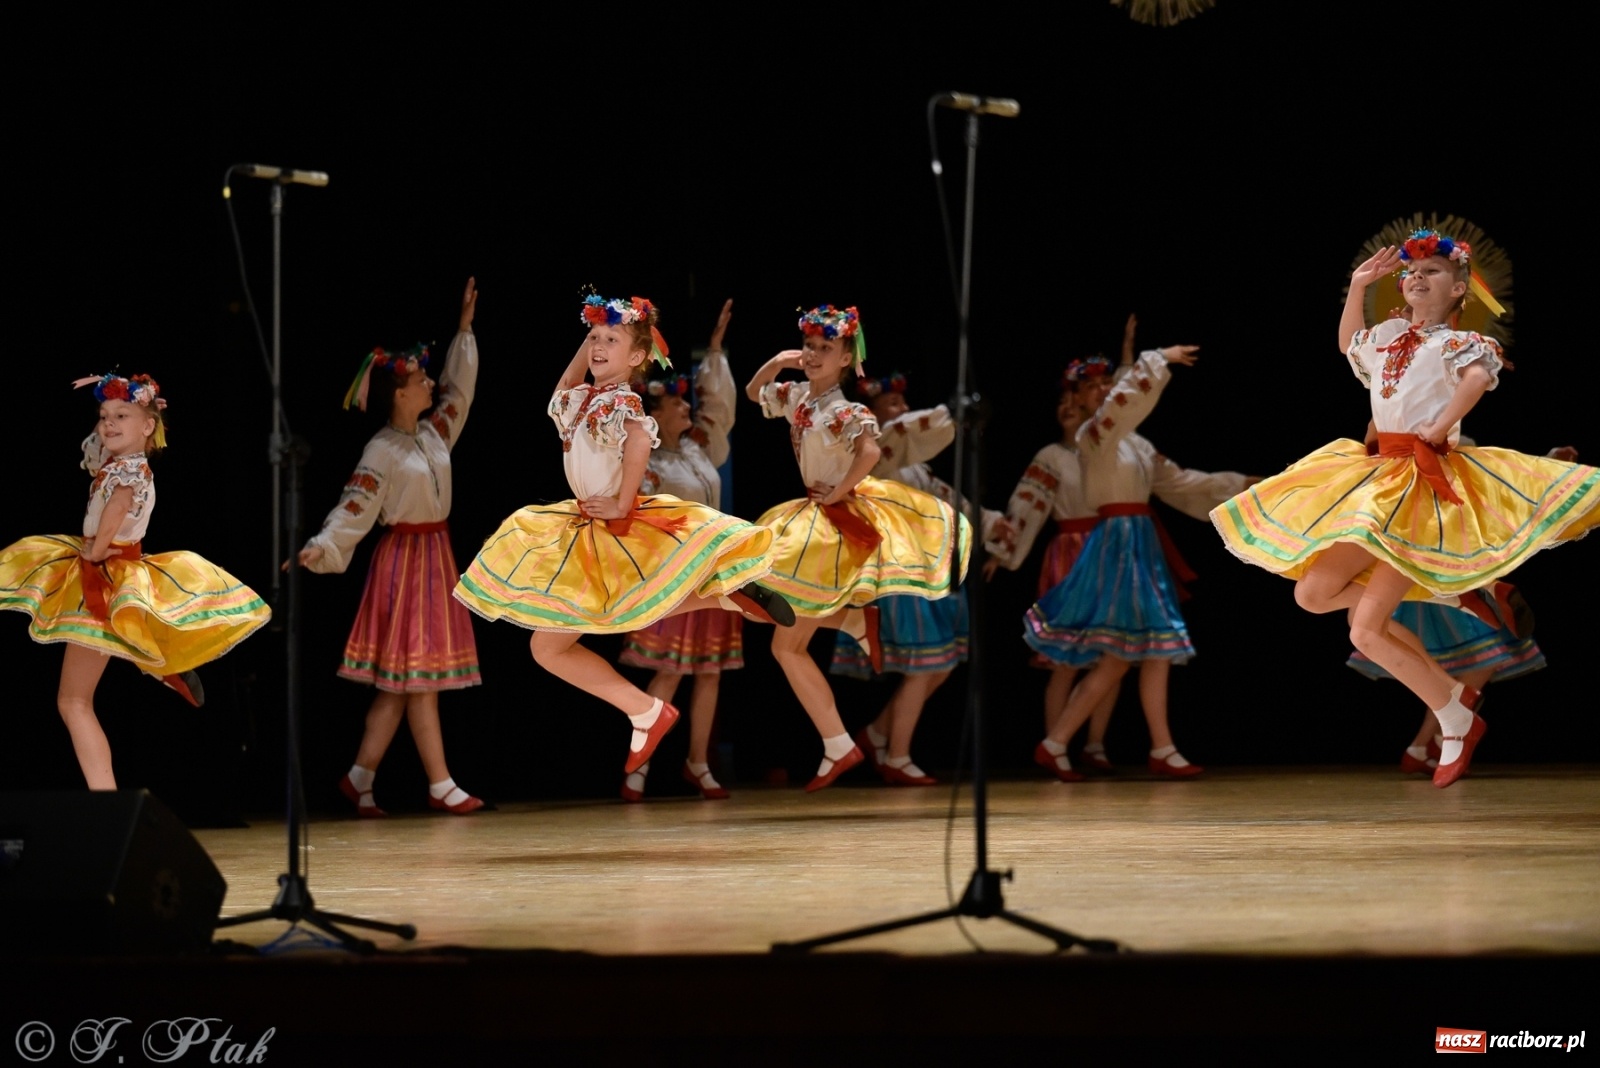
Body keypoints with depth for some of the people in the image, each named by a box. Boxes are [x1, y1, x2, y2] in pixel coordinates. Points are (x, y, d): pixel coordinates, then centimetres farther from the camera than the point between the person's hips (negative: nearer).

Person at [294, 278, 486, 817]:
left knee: (399, 682, 7)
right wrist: (320, 547, -32)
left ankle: (361, 777, 10)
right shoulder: (382, 452, -12)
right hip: (404, 560, -8)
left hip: (435, 557, 8)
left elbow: (459, 389, 22)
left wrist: (465, 329, 23)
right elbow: (354, 508, -18)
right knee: (418, 676, -4)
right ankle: (441, 785, -1)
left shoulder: (433, 432, 9)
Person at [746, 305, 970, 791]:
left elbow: (870, 451, -39)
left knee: (787, 644, -4)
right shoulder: (795, 396, 5)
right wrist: (776, 362, 4)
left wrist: (837, 494, -27)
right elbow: (752, 392, 23)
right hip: (810, 517, 9)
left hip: (837, 523, -9)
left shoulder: (845, 411, -20)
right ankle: (857, 621, 17)